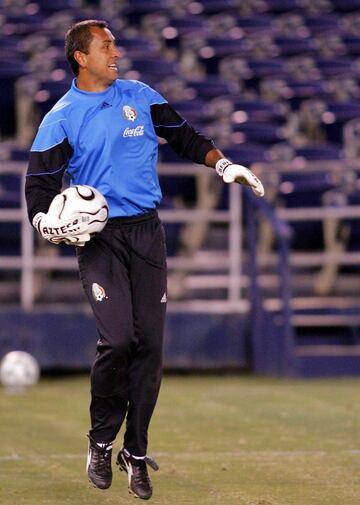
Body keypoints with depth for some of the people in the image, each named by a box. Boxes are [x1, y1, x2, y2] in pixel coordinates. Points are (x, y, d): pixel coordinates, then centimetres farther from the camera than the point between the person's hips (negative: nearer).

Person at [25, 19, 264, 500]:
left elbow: (184, 136, 21)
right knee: (117, 339, -18)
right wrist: (47, 222, -21)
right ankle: (101, 442, 3)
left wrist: (224, 165, 8)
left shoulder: (141, 97, 11)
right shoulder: (61, 119, 1)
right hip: (97, 238, -3)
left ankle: (136, 452, 11)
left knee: (150, 343, -1)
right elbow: (39, 185, -2)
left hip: (146, 231, 3)